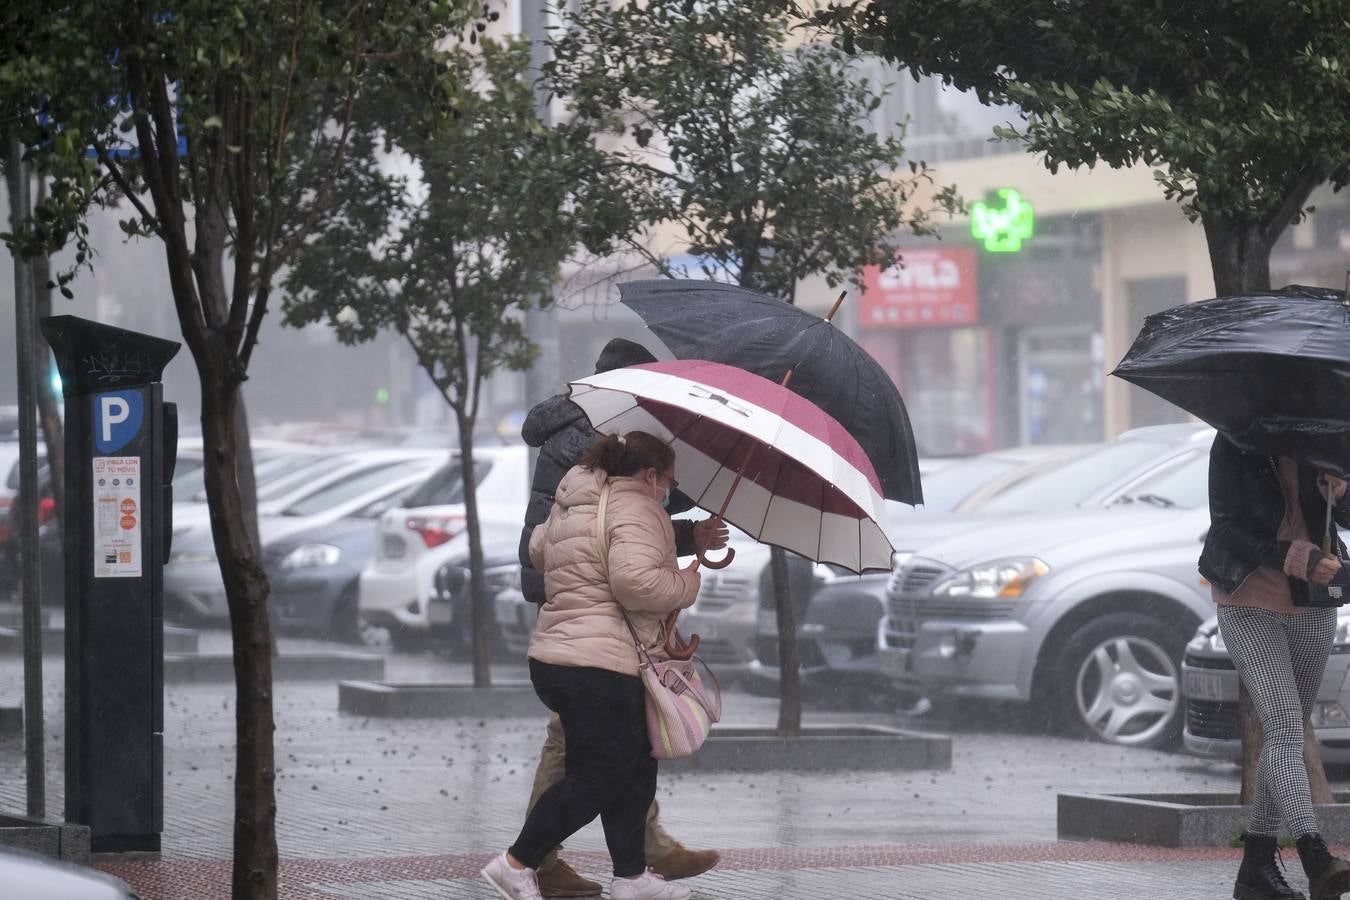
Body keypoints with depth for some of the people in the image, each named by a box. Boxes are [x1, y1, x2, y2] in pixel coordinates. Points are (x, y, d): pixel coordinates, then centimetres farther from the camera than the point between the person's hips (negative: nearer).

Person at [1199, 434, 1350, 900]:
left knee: (1286, 736, 10)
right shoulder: (1235, 441, -10)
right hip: (1250, 603, -5)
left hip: (1312, 606, 5)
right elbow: (1227, 527, -13)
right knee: (1285, 731, -18)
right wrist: (1294, 559, -24)